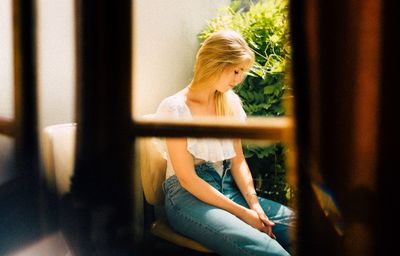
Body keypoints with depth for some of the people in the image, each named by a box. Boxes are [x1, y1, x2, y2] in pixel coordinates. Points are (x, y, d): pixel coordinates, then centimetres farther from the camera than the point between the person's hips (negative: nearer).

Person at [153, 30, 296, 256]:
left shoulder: (231, 103, 10)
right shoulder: (175, 108, -9)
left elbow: (238, 160, 10)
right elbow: (187, 179, -13)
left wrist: (254, 203, -8)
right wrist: (242, 213, -16)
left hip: (229, 189, 6)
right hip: (189, 195, -6)